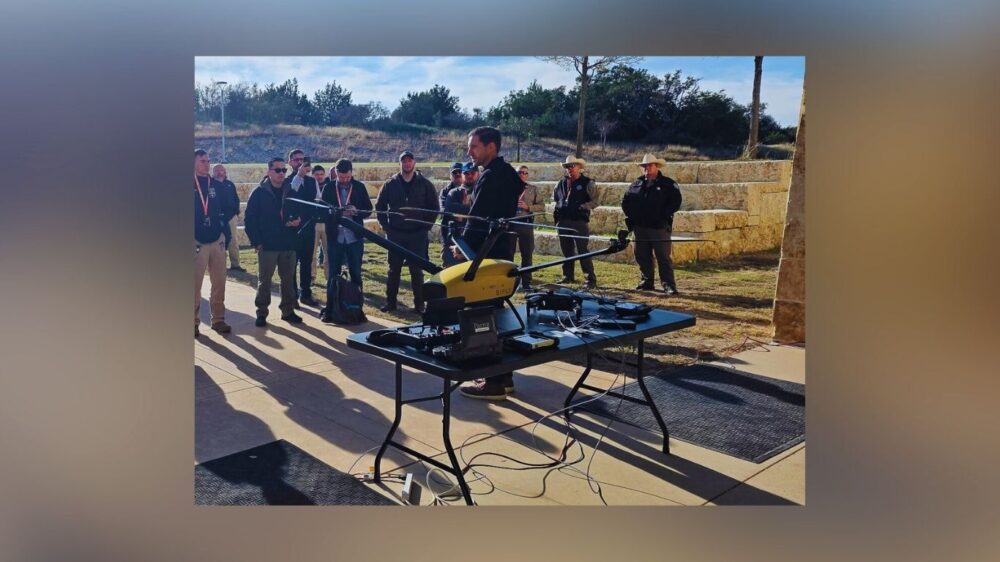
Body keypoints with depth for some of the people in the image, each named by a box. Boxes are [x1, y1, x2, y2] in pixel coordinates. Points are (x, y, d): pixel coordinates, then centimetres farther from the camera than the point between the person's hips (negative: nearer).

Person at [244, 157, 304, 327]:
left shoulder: (291, 191, 6)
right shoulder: (259, 192, -4)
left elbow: (300, 212, 14)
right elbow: (250, 219, -4)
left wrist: (298, 220, -9)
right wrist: (256, 241, -10)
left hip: (288, 244, 3)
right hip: (267, 245, -3)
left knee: (288, 279, 9)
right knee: (264, 280, 4)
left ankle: (288, 311, 21)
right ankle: (261, 313, 13)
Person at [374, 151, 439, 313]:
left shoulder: (424, 184, 1)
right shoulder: (390, 184, 4)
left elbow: (434, 207, 5)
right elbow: (379, 206, 11)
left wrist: (425, 227, -1)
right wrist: (386, 226, 2)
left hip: (417, 235, -1)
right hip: (395, 235, 1)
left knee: (417, 270, 1)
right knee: (393, 269, 6)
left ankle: (419, 303, 8)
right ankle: (390, 301, 14)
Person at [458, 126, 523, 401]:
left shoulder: (491, 177, -17)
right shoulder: (507, 174, 14)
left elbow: (477, 219, -20)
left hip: (486, 255, -10)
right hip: (501, 252, 10)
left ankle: (494, 383, -1)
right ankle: (502, 376, 22)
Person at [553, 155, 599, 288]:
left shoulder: (587, 183, -1)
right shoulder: (562, 182, 12)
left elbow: (595, 202, -4)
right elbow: (555, 196, 30)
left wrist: (581, 207, -15)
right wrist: (558, 209, 17)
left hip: (580, 222, -5)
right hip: (563, 221, 5)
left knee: (582, 250, -9)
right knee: (567, 250, 11)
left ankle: (591, 279, -6)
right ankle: (568, 276, 23)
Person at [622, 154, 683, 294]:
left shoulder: (668, 184, 0)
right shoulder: (637, 184, 13)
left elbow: (675, 202, -9)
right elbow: (625, 201, 20)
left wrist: (664, 215, -13)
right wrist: (631, 215, 8)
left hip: (660, 227, -5)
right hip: (641, 227, 5)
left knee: (663, 257, -6)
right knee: (642, 256, 10)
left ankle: (669, 285, -4)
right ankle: (647, 282, 22)